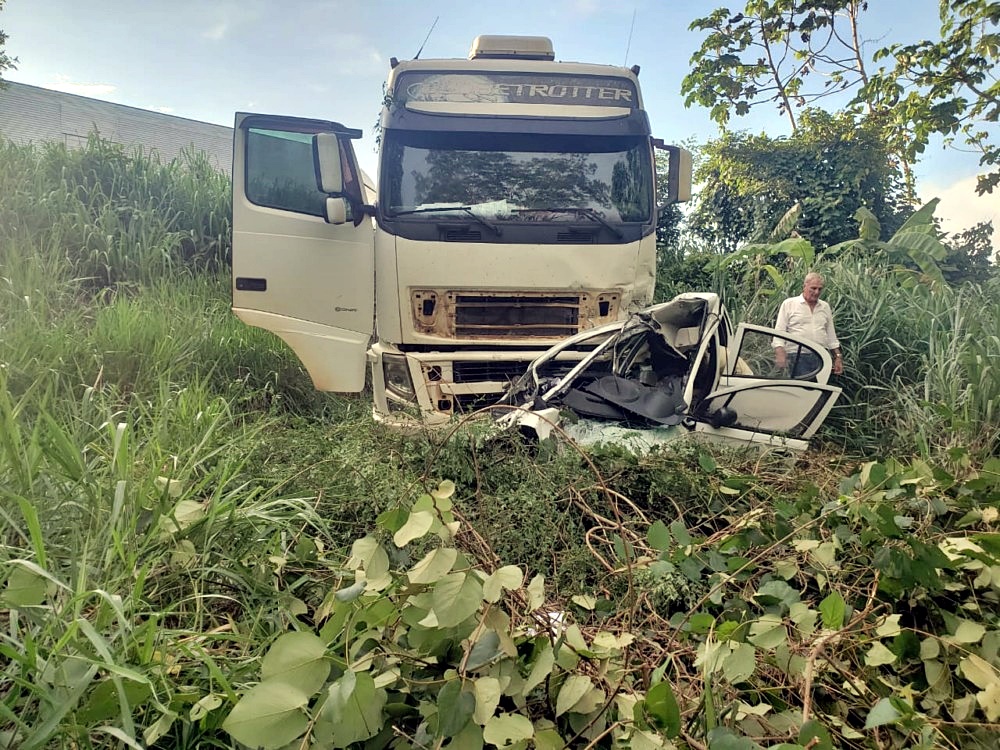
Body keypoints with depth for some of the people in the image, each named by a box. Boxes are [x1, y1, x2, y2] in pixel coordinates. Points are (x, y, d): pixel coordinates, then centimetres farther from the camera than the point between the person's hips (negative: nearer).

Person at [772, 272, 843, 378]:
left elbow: (831, 336, 21)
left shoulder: (825, 307, 17)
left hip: (822, 357, 4)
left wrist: (838, 358, 14)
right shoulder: (788, 304, 4)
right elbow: (779, 332, -2)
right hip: (797, 357, -4)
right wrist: (780, 354, -15)